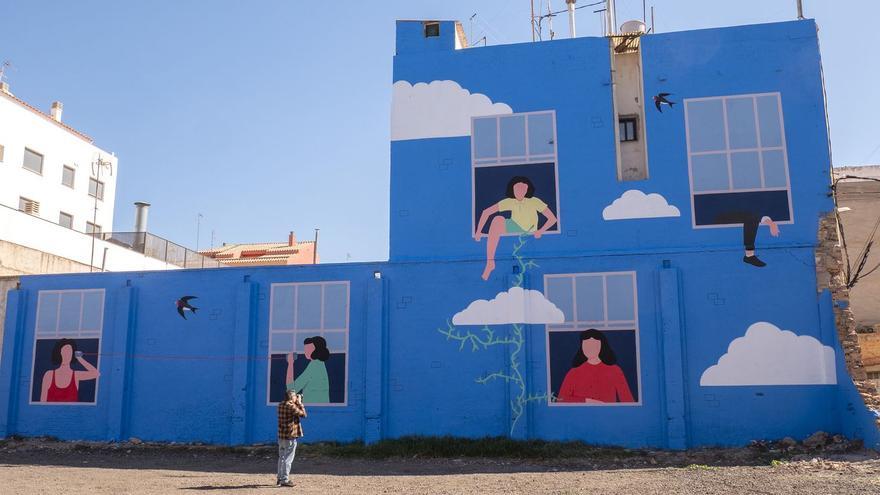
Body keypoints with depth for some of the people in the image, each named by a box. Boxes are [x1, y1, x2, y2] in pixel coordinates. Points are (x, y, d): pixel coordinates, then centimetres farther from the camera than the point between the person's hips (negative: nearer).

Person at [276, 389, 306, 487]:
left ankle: (279, 479, 24)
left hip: (281, 436, 8)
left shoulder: (280, 405, 8)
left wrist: (297, 403, 14)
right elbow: (303, 414, -10)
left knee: (281, 458, 17)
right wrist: (300, 403, -3)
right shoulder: (291, 406, -17)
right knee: (288, 459, -2)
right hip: (290, 436, -8)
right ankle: (284, 480, -1)